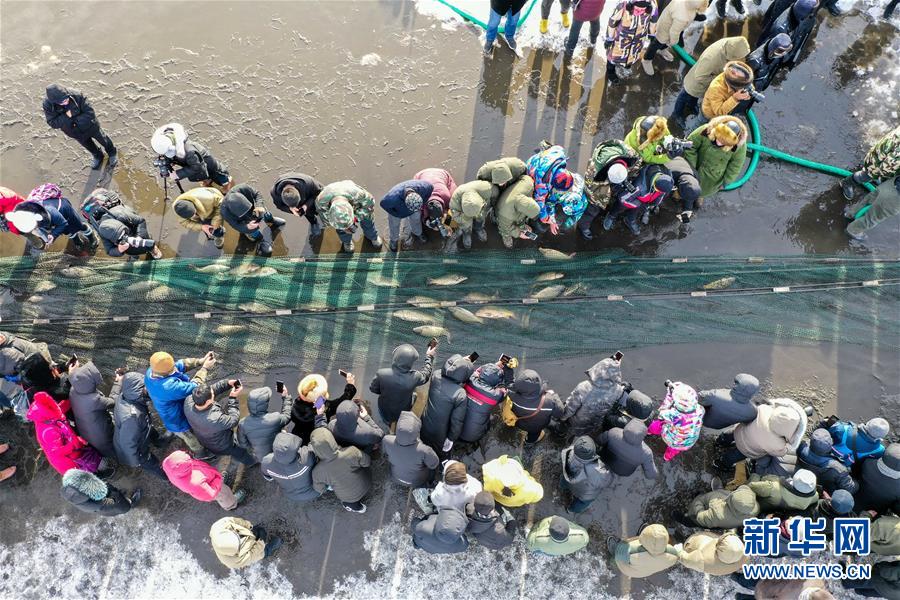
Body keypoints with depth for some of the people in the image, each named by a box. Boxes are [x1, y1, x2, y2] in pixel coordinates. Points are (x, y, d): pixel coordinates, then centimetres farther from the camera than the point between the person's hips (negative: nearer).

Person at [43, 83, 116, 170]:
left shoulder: (77, 95, -35)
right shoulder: (48, 105, -30)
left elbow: (90, 112, -31)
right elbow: (53, 123, -26)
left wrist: (76, 120, -33)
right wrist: (66, 117, -39)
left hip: (90, 126, -2)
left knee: (103, 140, 25)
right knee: (88, 145, 29)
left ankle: (112, 153, 57)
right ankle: (98, 157, 61)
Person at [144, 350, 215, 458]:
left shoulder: (151, 371, -23)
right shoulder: (169, 387, -49)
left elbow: (181, 364, -13)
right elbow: (194, 387, -35)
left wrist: (201, 361, -23)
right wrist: (205, 368, -24)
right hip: (180, 422, -7)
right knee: (193, 440, 27)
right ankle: (201, 454, 55)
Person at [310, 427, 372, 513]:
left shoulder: (318, 471, -32)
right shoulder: (352, 452, -36)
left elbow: (319, 489, -11)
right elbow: (367, 462, -16)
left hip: (348, 497, -1)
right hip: (367, 486, 1)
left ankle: (353, 505, 25)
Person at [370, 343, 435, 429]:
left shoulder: (381, 374, -36)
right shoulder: (414, 377, -36)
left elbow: (372, 389, -15)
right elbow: (425, 375, -11)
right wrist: (429, 357, 2)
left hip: (385, 412, 1)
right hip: (403, 414, 0)